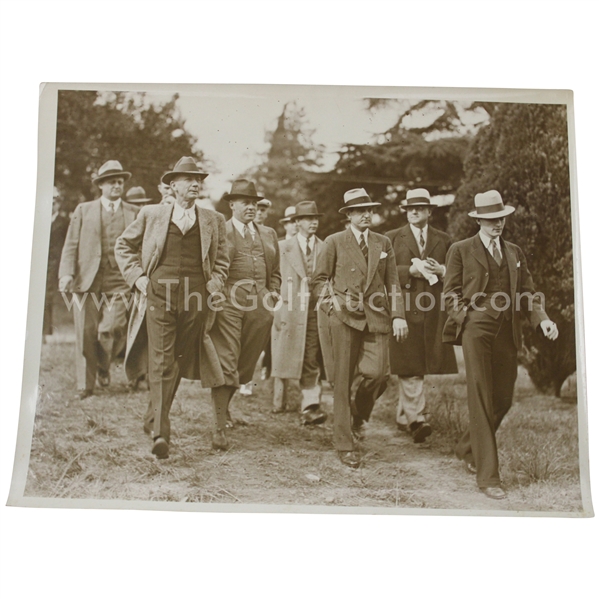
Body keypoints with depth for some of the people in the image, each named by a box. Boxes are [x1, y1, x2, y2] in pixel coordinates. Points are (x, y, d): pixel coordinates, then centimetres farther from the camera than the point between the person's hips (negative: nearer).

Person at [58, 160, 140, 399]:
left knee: (112, 330, -10)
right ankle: (85, 384, 12)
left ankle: (103, 366, 20)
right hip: (87, 280, 1)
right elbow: (71, 245, 8)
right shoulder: (84, 210, 14)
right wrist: (67, 273, -6)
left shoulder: (134, 213, 13)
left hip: (119, 282, 0)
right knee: (86, 333, 0)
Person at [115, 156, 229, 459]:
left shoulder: (213, 220, 14)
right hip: (159, 294, -2)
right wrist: (137, 276, 6)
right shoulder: (151, 214, 10)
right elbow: (123, 245, 17)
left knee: (179, 361, 7)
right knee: (160, 362, -10)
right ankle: (161, 433, -11)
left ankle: (153, 419, 27)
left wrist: (215, 282, 6)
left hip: (195, 298, 2)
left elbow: (221, 259, 23)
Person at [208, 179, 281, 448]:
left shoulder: (269, 234, 20)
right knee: (226, 363, -9)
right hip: (228, 303, -5)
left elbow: (275, 271, 26)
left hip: (260, 305, 5)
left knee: (246, 365, 10)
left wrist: (273, 293, 13)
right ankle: (221, 426, -5)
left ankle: (222, 403, 34)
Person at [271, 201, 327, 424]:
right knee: (284, 356, 7)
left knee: (311, 360, -5)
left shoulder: (325, 249, 10)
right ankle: (279, 401, 27)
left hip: (316, 309, 1)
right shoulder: (283, 247, 7)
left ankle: (310, 406, -6)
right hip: (291, 308, 0)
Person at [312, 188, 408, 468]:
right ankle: (344, 443, 8)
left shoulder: (383, 243, 15)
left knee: (378, 374, -9)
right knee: (343, 380, -2)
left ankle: (358, 415, 25)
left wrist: (398, 315, 3)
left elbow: (392, 282, 13)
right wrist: (331, 304, -6)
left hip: (376, 318, 3)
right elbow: (319, 279, 9)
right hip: (345, 317, -2)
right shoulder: (334, 242, 6)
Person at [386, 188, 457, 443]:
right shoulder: (392, 238, 9)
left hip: (433, 311, 2)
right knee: (409, 367, -8)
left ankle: (403, 416, 20)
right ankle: (417, 418, -9)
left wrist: (441, 270, -5)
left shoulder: (444, 240, 15)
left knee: (416, 367, 6)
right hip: (404, 307, -2)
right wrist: (411, 270, -12)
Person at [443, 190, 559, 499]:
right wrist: (466, 320, -12)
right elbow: (451, 292, 2)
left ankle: (468, 448, 35)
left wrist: (542, 319, -3)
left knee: (503, 399, 11)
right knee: (481, 401, -7)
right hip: (476, 330, -5)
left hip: (507, 333, 6)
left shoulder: (514, 252, 18)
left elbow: (527, 292, 14)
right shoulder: (461, 250, 3)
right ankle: (487, 476, -3)